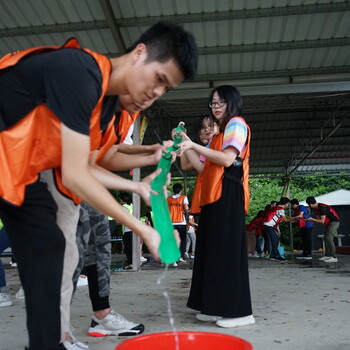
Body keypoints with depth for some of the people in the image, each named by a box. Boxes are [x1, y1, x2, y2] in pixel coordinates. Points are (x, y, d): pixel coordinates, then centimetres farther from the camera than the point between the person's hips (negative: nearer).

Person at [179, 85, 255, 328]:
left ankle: (240, 311, -8)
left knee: (228, 250, -12)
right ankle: (217, 308, 11)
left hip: (228, 195, -9)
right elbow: (203, 168, 18)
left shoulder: (236, 124, 2)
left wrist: (195, 145, -13)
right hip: (213, 196, 9)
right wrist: (186, 146, 11)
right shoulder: (218, 134, 28)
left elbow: (228, 159, -15)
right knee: (213, 250, 6)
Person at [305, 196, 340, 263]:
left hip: (334, 221, -10)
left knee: (328, 238, -18)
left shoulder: (322, 207, -25)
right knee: (326, 238, 11)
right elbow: (318, 219, 8)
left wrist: (312, 219, -22)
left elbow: (322, 221, -25)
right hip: (328, 223, 10)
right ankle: (327, 255, 18)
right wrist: (309, 219, -1)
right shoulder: (316, 209, 4)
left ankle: (334, 257, -20)